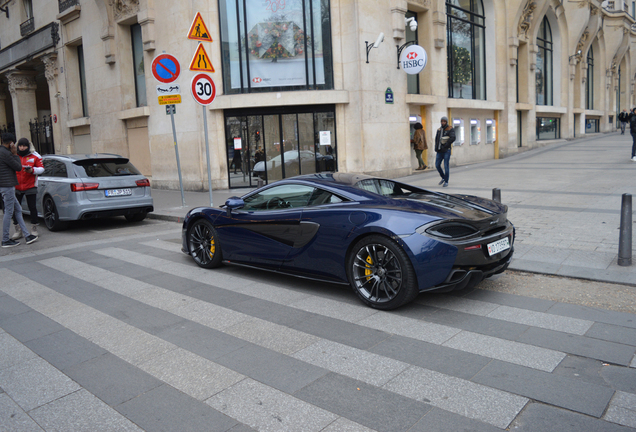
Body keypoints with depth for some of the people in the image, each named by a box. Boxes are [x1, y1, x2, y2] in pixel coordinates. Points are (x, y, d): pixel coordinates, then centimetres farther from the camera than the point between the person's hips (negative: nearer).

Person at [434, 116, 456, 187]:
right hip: (439, 151, 6)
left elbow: (453, 138, -17)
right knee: (437, 165, 5)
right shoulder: (439, 130, 14)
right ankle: (443, 178, 26)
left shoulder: (450, 129, -4)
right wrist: (436, 147, 6)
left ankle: (446, 182, 4)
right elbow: (436, 139, 21)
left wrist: (445, 146, -19)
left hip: (446, 151, -6)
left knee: (446, 166, -4)